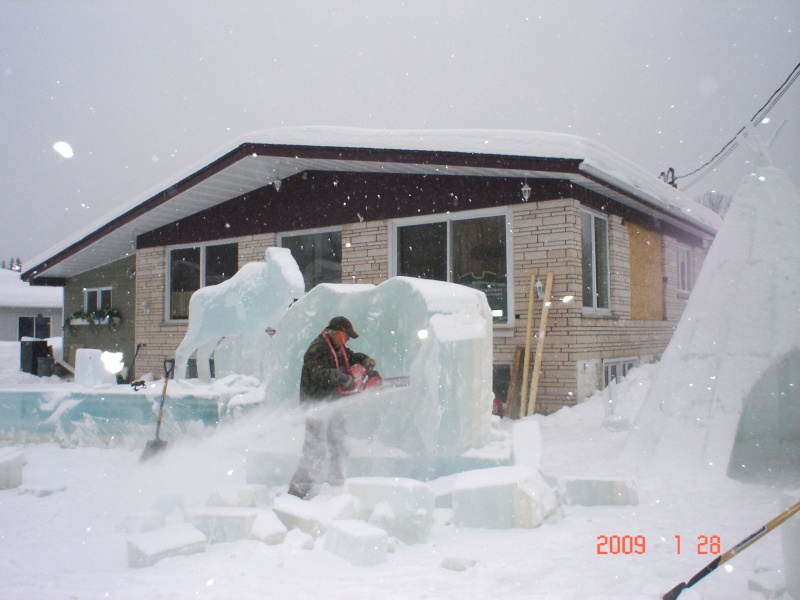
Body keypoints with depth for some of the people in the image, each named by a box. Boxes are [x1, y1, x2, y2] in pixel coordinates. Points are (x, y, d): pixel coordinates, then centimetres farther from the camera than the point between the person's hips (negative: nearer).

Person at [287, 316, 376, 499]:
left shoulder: (339, 349, 13)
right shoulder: (317, 350, -16)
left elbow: (351, 356, 29)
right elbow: (320, 374, -29)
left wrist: (365, 360, 8)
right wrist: (344, 378, -28)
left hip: (332, 404, 10)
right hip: (316, 404, -10)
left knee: (340, 447, 15)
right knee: (316, 449, -13)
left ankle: (337, 486, 26)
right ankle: (297, 490, -9)